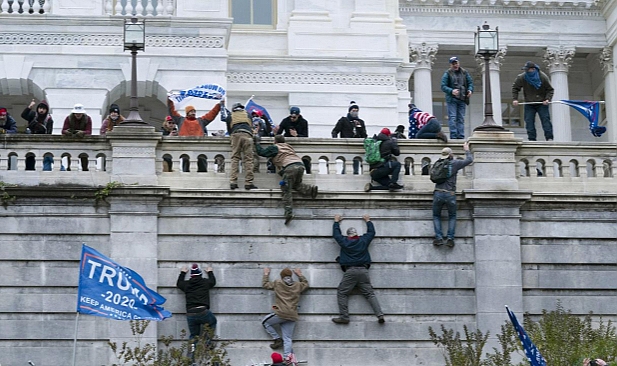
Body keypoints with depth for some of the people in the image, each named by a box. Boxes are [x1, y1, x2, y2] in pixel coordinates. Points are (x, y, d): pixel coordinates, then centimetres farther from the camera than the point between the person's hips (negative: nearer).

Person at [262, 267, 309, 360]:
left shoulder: (277, 283, 3)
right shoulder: (298, 285, 11)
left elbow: (265, 284, 18)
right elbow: (306, 284, 33)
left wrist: (266, 274, 33)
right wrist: (300, 275, 40)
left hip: (281, 313, -4)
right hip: (292, 317, 4)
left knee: (265, 322, 20)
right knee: (287, 339, 4)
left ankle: (277, 339, 10)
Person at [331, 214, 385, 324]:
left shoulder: (344, 241, 6)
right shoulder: (364, 240, 10)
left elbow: (336, 233, 25)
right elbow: (371, 232, 29)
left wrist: (336, 221, 41)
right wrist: (368, 221, 44)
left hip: (350, 271, -2)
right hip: (363, 270, 3)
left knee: (342, 293, 4)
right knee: (370, 294, 2)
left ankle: (344, 317, -6)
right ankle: (380, 315, -11)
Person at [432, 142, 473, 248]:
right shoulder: (454, 163, 0)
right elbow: (470, 160, 7)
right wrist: (467, 150, 26)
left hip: (438, 194, 2)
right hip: (450, 195, -2)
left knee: (436, 216, 16)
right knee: (452, 217, 16)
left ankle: (438, 238, -1)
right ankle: (450, 238, 1)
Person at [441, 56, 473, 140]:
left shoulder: (464, 73, 12)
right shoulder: (447, 74, 0)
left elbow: (470, 82, 15)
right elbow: (443, 86, -6)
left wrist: (470, 90, -6)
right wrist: (451, 91, -23)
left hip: (462, 99, 4)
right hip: (451, 99, -4)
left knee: (461, 118, 5)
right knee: (452, 117, -9)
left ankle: (461, 136, 6)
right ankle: (453, 135, -10)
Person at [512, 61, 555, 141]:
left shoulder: (543, 77, -10)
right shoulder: (521, 78, -8)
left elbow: (550, 89, -1)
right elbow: (515, 88, 7)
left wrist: (547, 99, -17)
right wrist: (515, 99, -5)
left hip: (542, 104, -2)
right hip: (529, 104, 2)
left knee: (545, 120, -8)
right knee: (529, 121, -4)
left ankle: (549, 138, -7)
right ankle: (532, 139, -1)